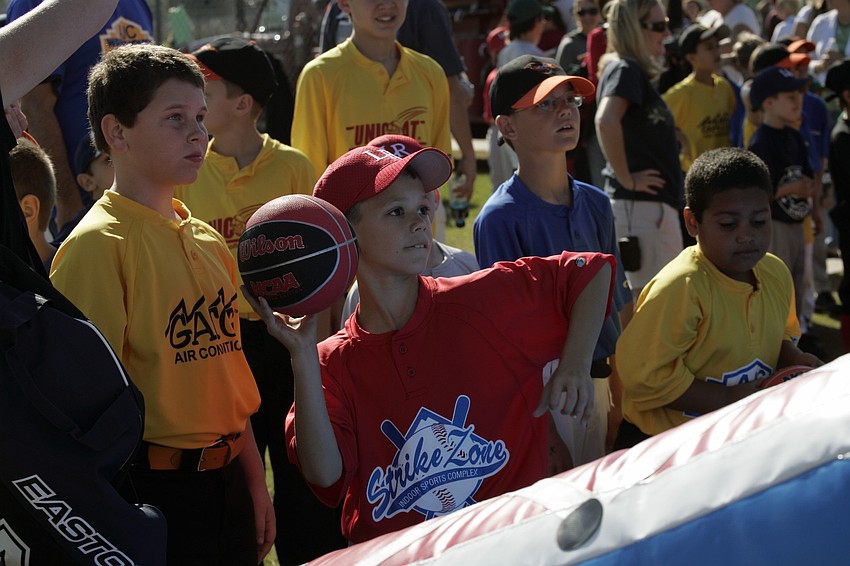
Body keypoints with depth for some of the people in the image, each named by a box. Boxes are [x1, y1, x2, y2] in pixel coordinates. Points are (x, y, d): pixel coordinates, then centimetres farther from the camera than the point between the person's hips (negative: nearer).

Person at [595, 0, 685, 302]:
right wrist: (626, 179, -23)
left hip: (657, 204, 10)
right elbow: (606, 122, -31)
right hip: (639, 205, -10)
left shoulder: (637, 72, 17)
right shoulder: (624, 70, -12)